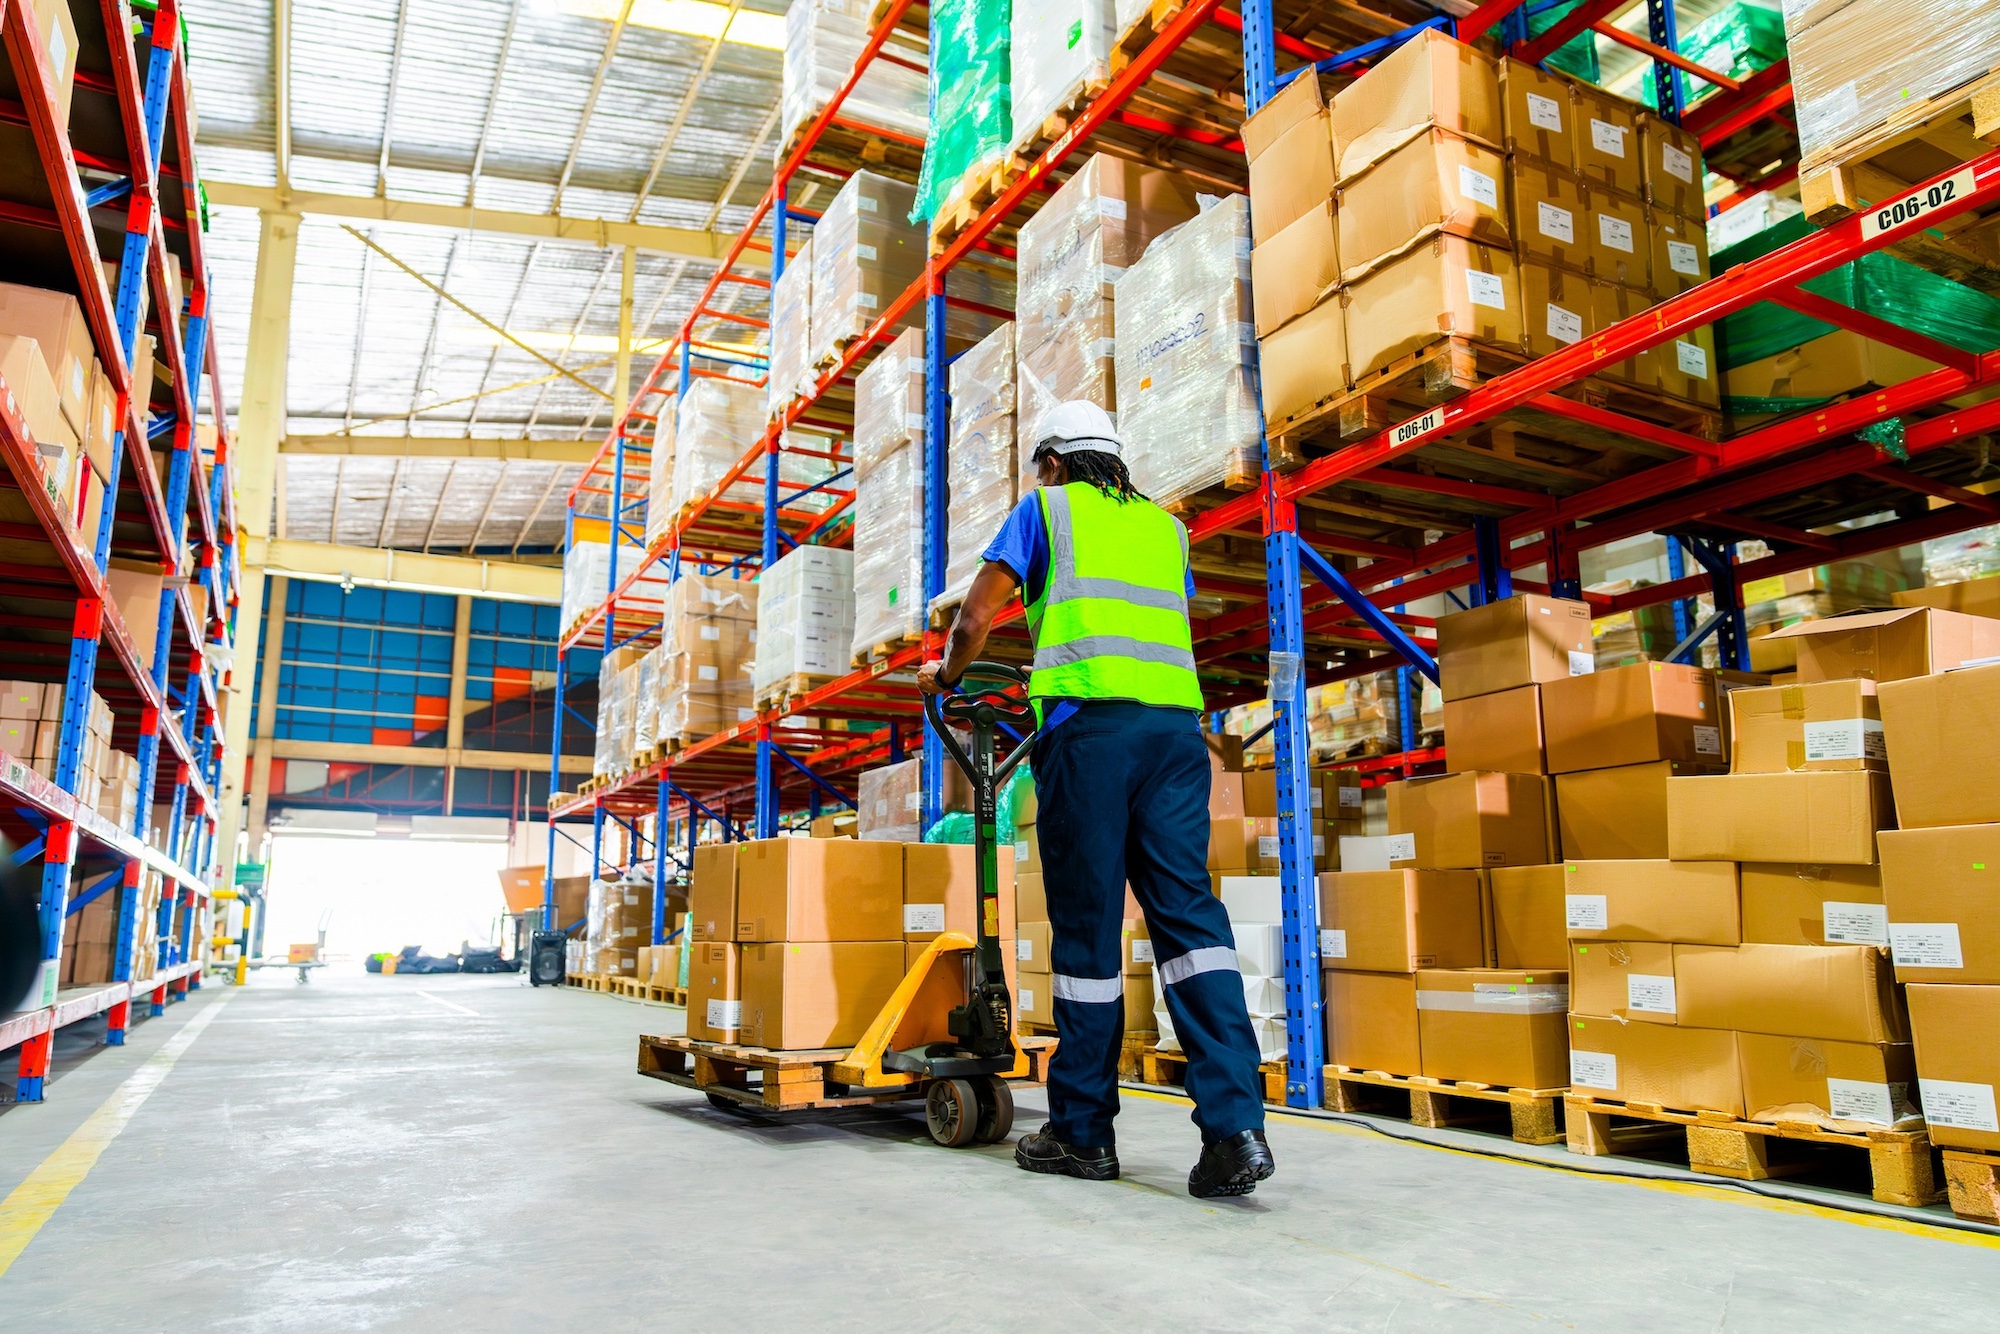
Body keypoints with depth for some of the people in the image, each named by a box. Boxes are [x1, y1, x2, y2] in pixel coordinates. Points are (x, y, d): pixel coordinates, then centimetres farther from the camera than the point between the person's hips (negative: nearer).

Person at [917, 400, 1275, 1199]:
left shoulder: (1046, 509, 15)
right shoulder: (1163, 524, 27)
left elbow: (975, 620, 13)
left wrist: (945, 676, 32)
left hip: (1089, 722, -4)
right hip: (1175, 721, 4)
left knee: (1087, 925, 1)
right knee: (1187, 909, -1)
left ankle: (1082, 1132, 10)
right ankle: (1235, 1124, -12)